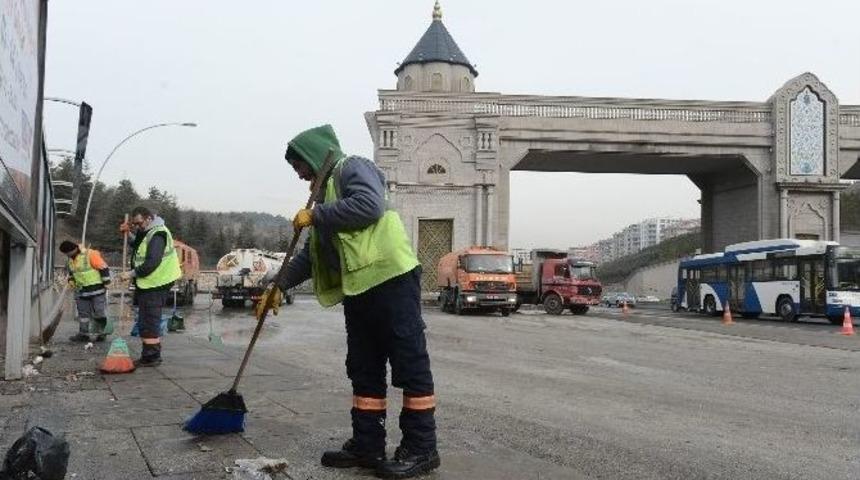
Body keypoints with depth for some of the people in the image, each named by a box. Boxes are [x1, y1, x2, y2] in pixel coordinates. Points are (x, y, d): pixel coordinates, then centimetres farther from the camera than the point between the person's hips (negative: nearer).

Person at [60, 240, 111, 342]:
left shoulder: (90, 254, -17)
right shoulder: (71, 259, 8)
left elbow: (104, 268, -15)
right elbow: (71, 271, 27)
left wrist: (106, 283, -13)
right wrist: (71, 279, 7)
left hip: (96, 289, -7)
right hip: (82, 291, 8)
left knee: (98, 312, -3)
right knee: (83, 312, 9)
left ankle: (101, 333, 9)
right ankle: (83, 334, 16)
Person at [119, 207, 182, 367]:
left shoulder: (157, 235, -18)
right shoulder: (146, 232, 15)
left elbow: (152, 263, -25)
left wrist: (132, 273, -20)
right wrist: (129, 233, 11)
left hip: (154, 285, -11)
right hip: (147, 283, 11)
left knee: (149, 322, -8)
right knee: (150, 322, 15)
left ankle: (151, 357, -3)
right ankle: (152, 356, 23)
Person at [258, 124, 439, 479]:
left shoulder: (352, 167, -1)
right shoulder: (327, 191, 25)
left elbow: (371, 205, -22)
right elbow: (313, 253, 28)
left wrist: (316, 215, -12)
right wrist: (280, 285, 21)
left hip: (390, 277, -10)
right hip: (358, 287, 10)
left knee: (410, 362, -5)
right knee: (364, 370, 9)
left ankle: (420, 449, -2)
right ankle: (367, 445, 16)